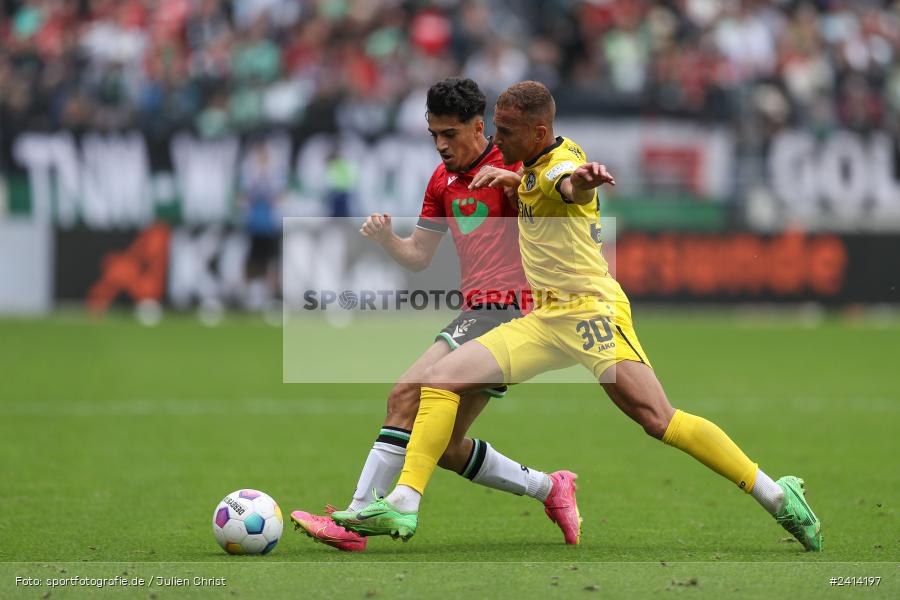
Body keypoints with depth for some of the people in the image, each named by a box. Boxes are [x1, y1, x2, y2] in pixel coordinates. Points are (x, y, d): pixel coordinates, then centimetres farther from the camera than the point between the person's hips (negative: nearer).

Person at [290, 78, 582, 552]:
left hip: (506, 312, -9)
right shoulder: (443, 180, 18)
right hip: (477, 314, 9)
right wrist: (385, 237, -1)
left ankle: (353, 522, -21)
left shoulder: (508, 165, -6)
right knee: (444, 447, 8)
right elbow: (418, 256, 20)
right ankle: (550, 489, 23)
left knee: (407, 396, -20)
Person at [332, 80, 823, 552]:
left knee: (657, 419, -22)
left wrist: (581, 182, -66)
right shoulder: (536, 165, 11)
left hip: (591, 310, -9)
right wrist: (508, 177, 26)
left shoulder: (562, 165, -16)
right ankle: (403, 504, -8)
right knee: (441, 378, -5)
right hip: (544, 318, 9)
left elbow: (572, 188, -43)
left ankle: (776, 496, -13)